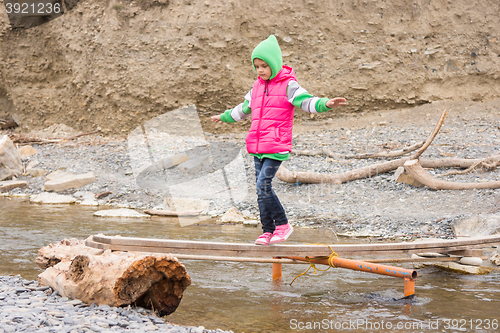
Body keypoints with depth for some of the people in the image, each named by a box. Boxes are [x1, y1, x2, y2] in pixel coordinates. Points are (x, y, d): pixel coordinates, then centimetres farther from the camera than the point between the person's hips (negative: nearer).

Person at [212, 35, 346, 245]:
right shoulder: (258, 86, 15)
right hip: (257, 147, 7)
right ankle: (268, 231, 14)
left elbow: (307, 102, -17)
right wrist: (225, 117, 45)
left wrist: (326, 104, -36)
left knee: (263, 185, -17)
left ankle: (282, 224, -3)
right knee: (261, 189, 6)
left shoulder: (288, 85, -4)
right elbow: (244, 108, 32)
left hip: (277, 147, -7)